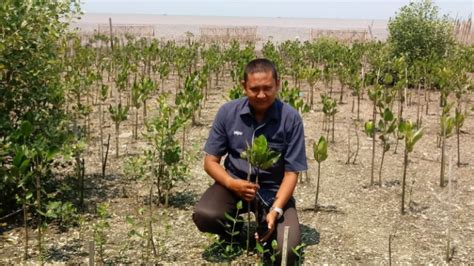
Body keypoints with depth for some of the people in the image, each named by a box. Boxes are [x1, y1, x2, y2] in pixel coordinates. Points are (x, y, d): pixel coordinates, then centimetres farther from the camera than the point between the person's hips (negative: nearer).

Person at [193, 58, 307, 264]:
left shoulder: (291, 118, -14)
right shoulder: (228, 112, -10)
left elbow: (291, 172, -11)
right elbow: (210, 161, -4)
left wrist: (275, 211, -26)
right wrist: (232, 183, -25)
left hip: (273, 191, -1)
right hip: (235, 183, 1)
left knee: (287, 251, -22)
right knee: (204, 216, -29)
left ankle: (264, 231, 14)